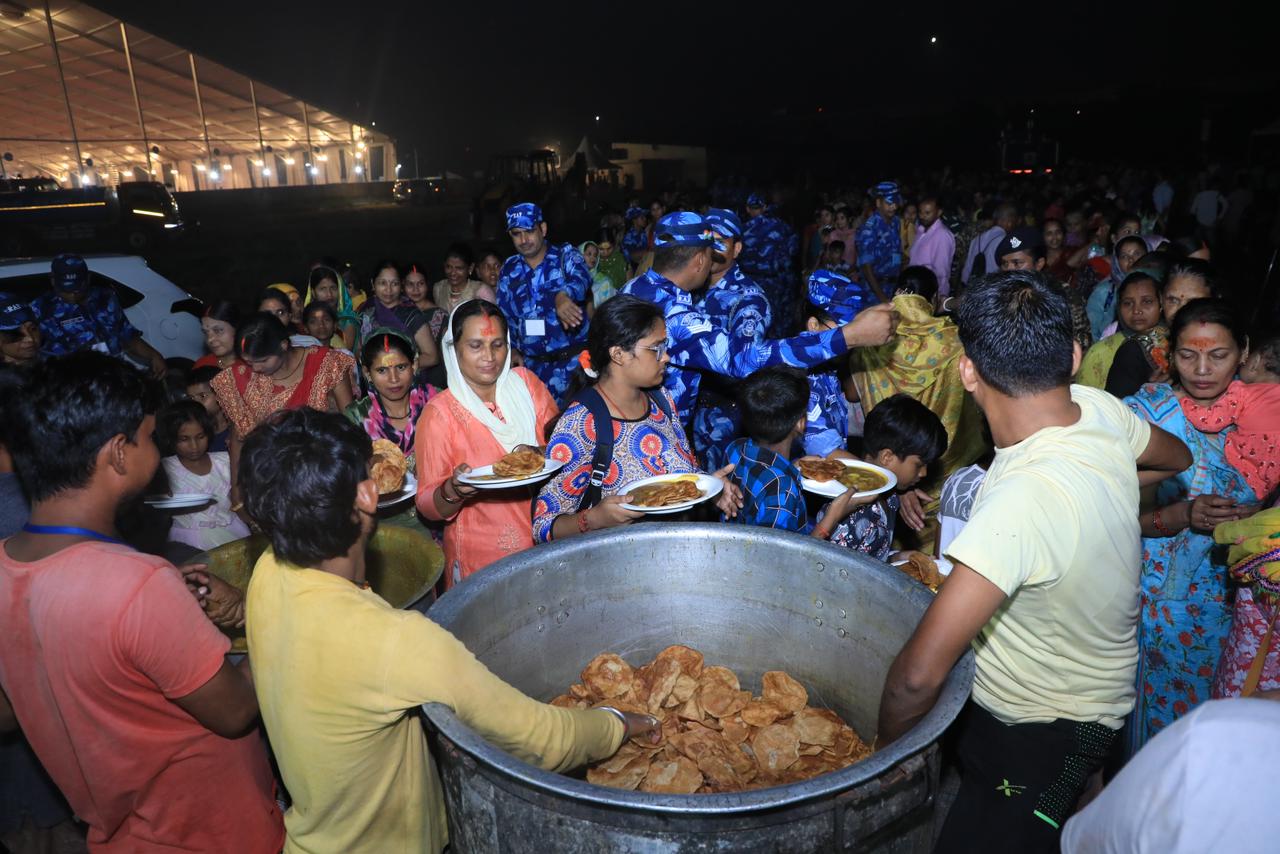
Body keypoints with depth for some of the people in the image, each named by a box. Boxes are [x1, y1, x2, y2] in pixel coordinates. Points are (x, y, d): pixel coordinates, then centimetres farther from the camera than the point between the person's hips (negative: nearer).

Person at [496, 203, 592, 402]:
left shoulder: (566, 255, -4)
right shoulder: (509, 270, 8)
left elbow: (580, 277, -27)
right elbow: (504, 316, 17)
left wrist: (563, 295, -48)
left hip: (574, 361, -3)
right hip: (532, 365, 4)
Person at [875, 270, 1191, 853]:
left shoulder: (1023, 499, -40)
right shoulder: (1100, 409, -15)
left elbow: (919, 674, -40)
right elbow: (1175, 458, 12)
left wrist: (885, 749, -22)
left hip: (1037, 739, -7)